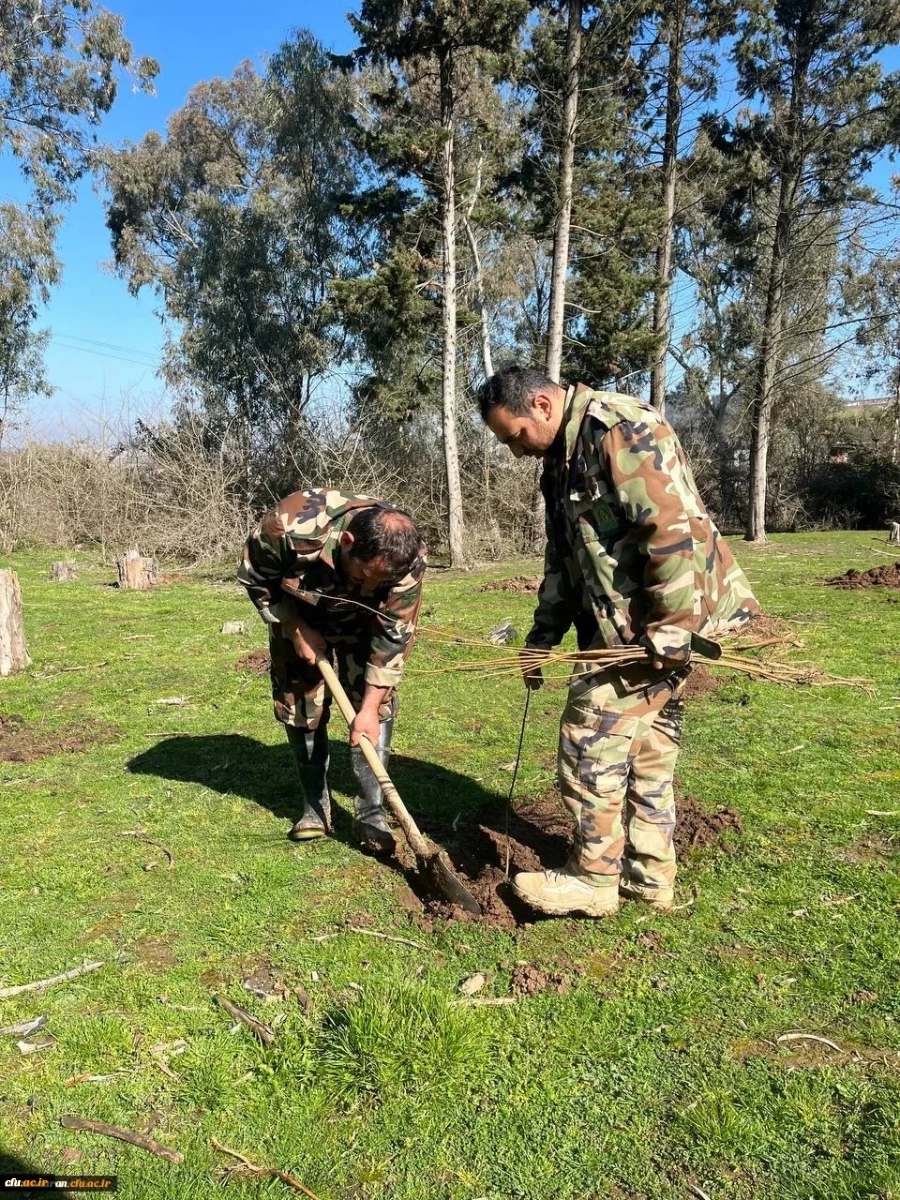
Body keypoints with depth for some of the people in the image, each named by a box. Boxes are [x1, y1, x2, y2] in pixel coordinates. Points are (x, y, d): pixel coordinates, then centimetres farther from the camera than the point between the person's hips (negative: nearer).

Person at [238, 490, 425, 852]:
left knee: (377, 704, -11)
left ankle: (371, 813, -2)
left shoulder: (408, 558, -36)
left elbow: (394, 635, -25)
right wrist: (296, 629, -20)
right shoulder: (292, 527, -42)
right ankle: (315, 805, 15)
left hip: (361, 619, 1)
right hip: (297, 614, 0)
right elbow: (254, 576, -19)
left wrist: (370, 707, -25)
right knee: (300, 706, -1)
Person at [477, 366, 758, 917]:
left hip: (656, 626, -10)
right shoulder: (564, 457, 15)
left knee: (591, 739, -5)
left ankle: (594, 878, 9)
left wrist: (672, 628, -24)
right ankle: (650, 872, 26)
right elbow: (564, 557, 20)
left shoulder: (623, 430, -16)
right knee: (647, 745, 14)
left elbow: (675, 528, -24)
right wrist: (543, 634, 16)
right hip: (622, 624, 10)